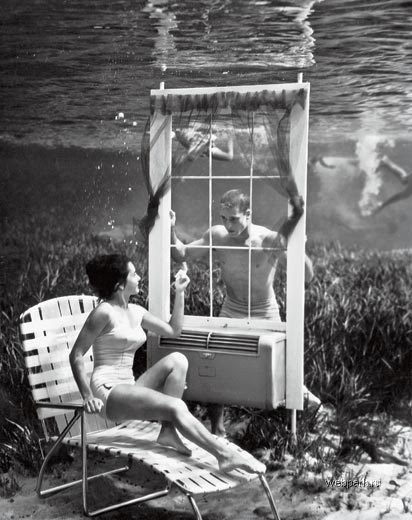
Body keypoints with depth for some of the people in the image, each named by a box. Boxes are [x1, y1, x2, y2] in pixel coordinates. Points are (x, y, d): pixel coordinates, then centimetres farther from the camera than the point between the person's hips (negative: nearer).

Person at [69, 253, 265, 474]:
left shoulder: (135, 312, 14)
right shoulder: (104, 312, -10)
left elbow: (173, 330, 22)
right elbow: (76, 354, -11)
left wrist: (179, 293, 15)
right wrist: (87, 396, -17)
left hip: (128, 387, 8)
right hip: (108, 390, -8)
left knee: (177, 360, -13)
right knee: (176, 407, -26)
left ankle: (168, 431, -16)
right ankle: (225, 455, -26)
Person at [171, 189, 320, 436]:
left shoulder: (271, 241, -24)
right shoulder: (217, 235, -14)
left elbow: (307, 276, -25)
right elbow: (181, 255, -2)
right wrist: (171, 230, -20)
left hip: (265, 315, -3)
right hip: (230, 312, 3)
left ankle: (306, 396, 38)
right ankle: (217, 429, 16)